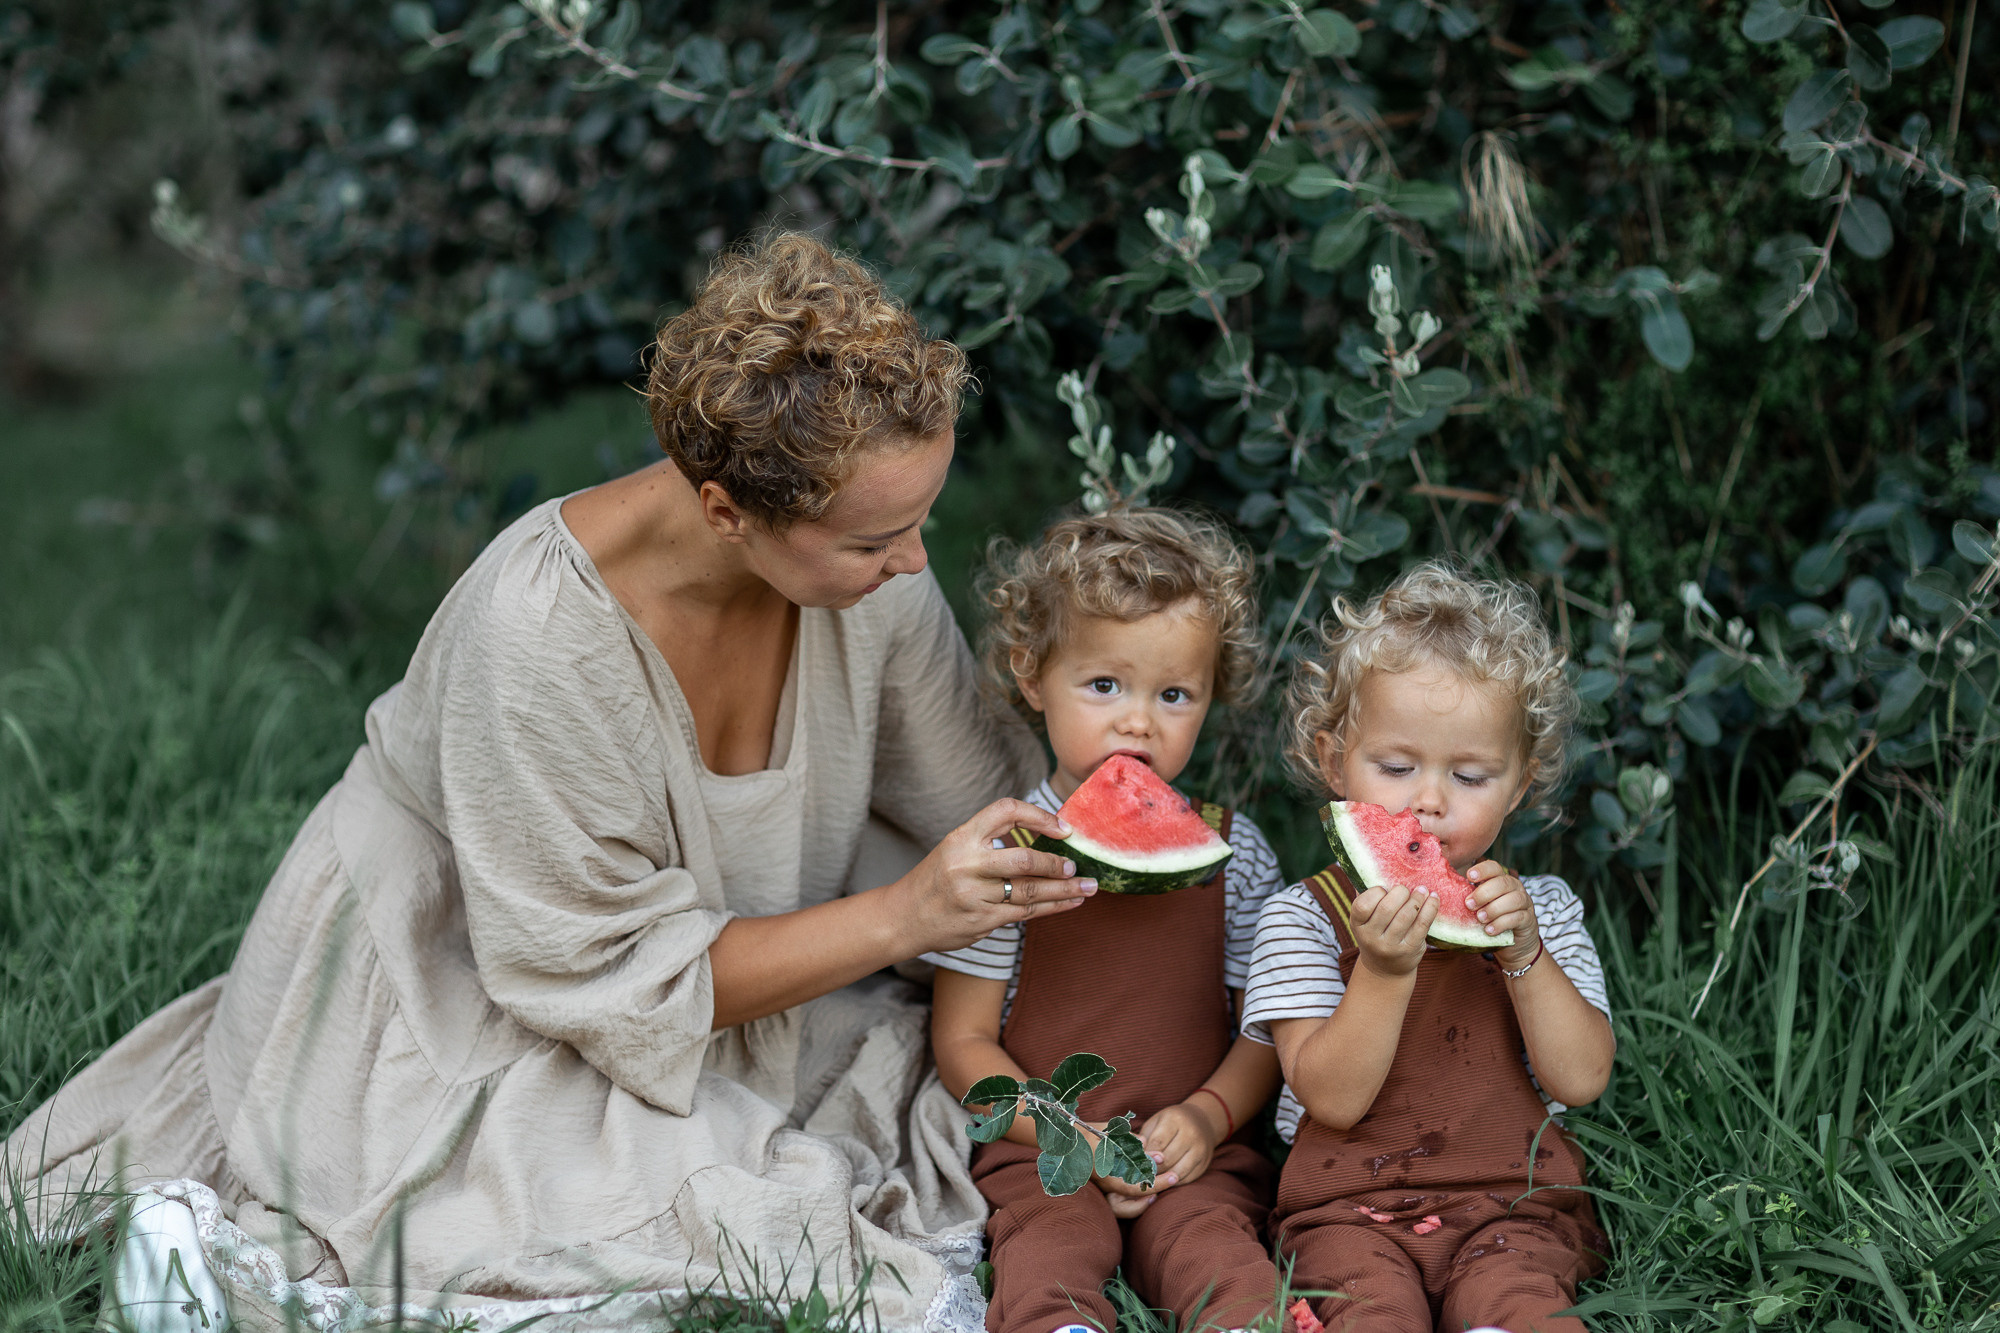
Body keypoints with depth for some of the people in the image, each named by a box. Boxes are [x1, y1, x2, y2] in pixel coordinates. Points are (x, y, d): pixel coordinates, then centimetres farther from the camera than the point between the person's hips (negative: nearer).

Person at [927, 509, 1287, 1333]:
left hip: (1191, 1152, 2)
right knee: (1048, 1258, -31)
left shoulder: (1232, 852, 6)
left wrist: (1207, 1115, -8)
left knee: (1219, 1259, -29)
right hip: (1040, 1147, -2)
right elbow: (963, 1040, 1)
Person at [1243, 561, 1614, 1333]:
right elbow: (1332, 1099, -10)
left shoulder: (1541, 908, 9)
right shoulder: (1302, 916, 0)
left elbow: (1583, 1080, -1)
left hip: (1511, 1201, 2)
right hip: (1352, 1207, -1)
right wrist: (1385, 970, -24)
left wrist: (1524, 955, -15)